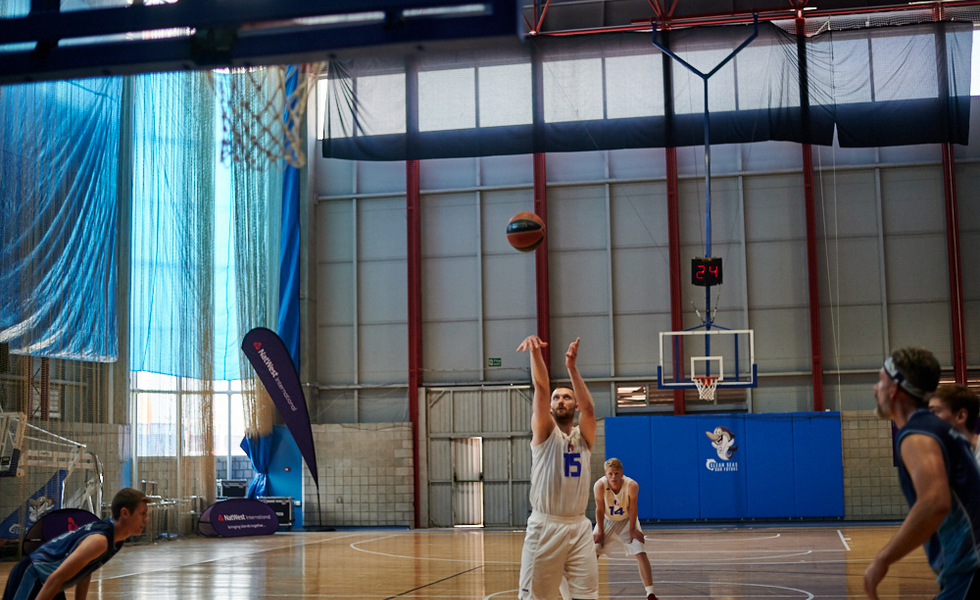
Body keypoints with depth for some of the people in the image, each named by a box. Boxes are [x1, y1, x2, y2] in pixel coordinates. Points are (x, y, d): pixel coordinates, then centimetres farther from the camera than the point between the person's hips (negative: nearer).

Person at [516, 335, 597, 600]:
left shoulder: (583, 436, 10)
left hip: (579, 526, 3)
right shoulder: (545, 432, 3)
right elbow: (541, 387, -13)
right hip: (545, 526, -3)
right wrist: (535, 352, -28)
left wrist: (572, 367, -20)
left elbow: (589, 408, -12)